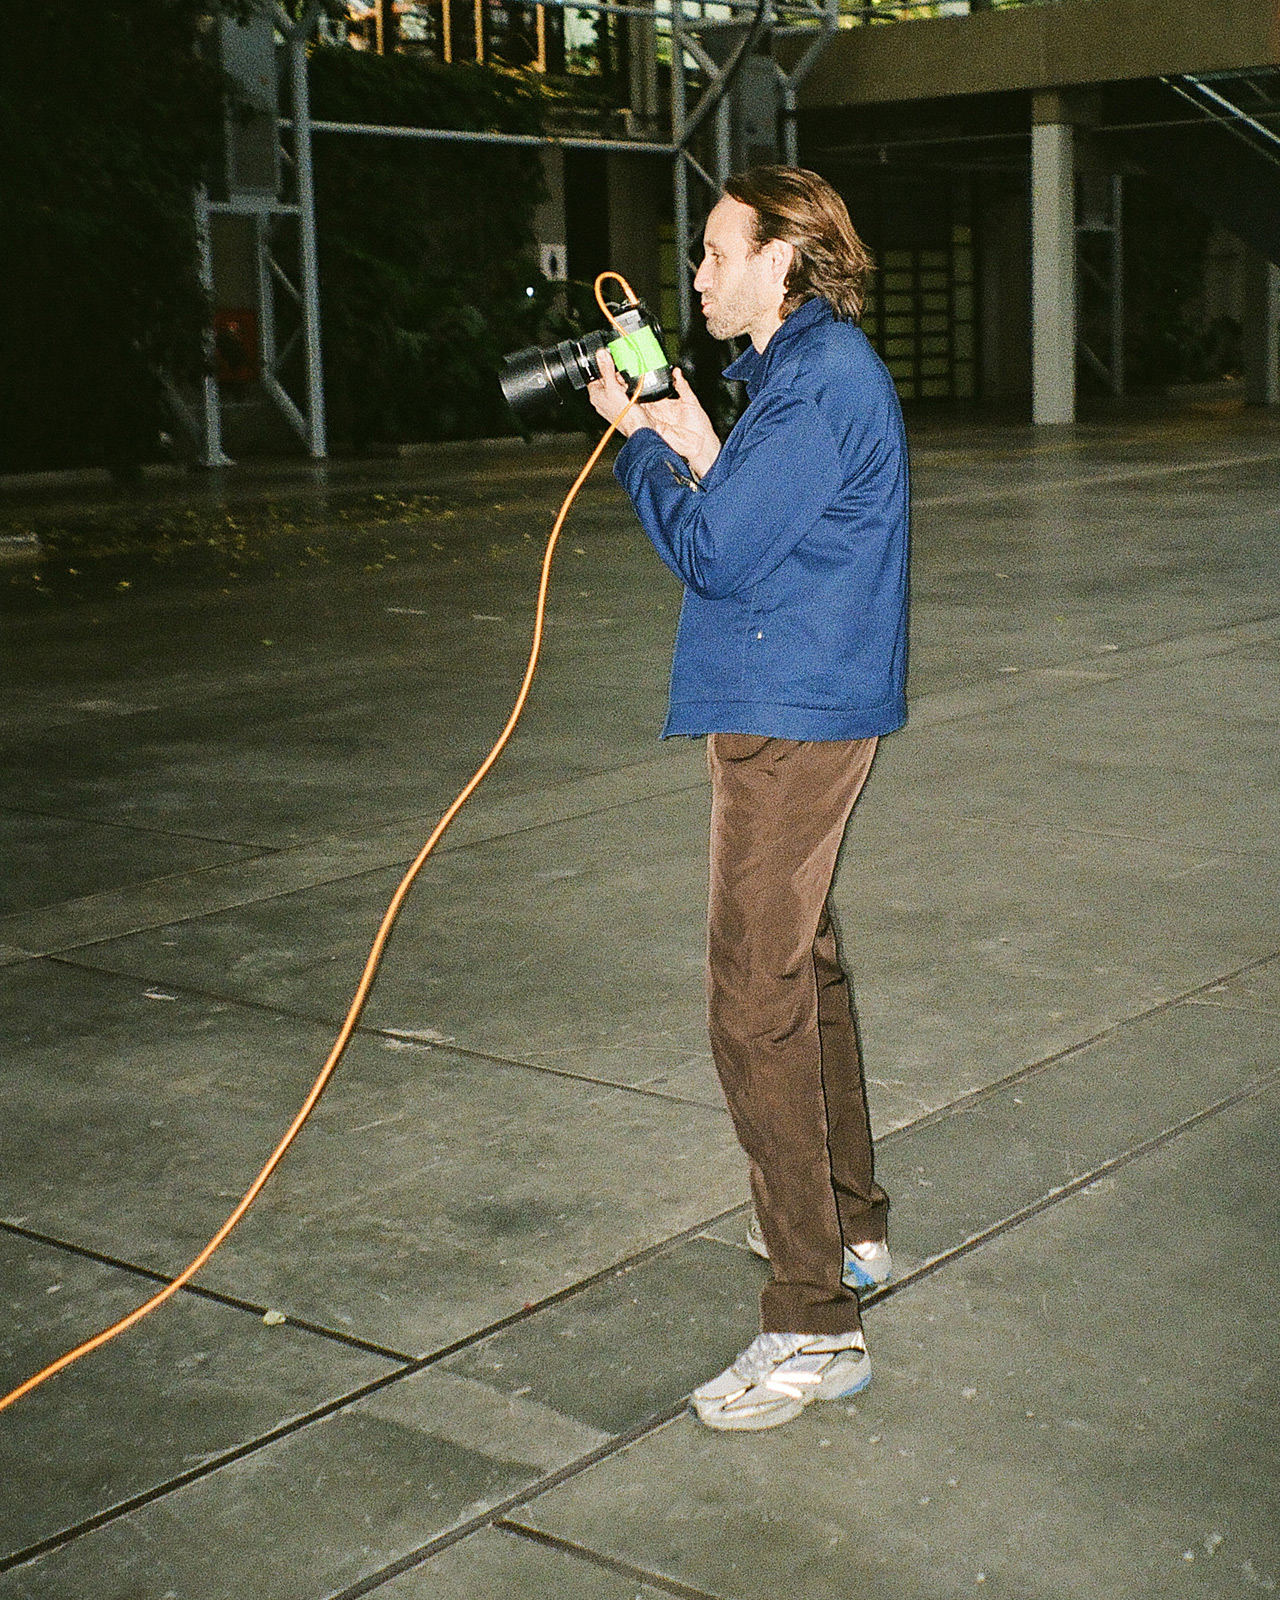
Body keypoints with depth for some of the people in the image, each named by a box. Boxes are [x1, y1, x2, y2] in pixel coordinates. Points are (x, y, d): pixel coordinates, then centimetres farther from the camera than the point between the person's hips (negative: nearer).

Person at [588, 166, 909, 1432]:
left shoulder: (820, 384, -18)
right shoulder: (813, 367, 15)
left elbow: (711, 553, -19)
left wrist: (642, 441, -5)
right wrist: (698, 449, 2)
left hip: (788, 722, -11)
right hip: (796, 711, 11)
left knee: (756, 1007, -10)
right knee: (801, 964, 22)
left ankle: (814, 1326, -6)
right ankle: (846, 1225, 38)